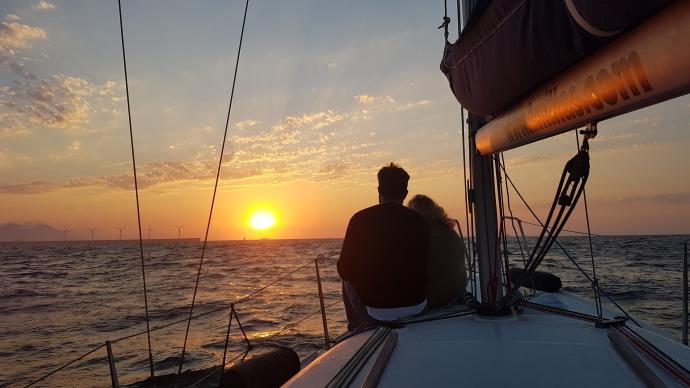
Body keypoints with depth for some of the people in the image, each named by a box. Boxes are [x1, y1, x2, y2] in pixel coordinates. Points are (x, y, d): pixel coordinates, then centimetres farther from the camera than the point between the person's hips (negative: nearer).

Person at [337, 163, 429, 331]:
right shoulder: (418, 221, -2)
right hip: (417, 306, 3)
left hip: (376, 309, -2)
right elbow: (422, 268, 9)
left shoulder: (361, 219, -10)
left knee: (348, 281, 26)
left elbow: (345, 271, -6)